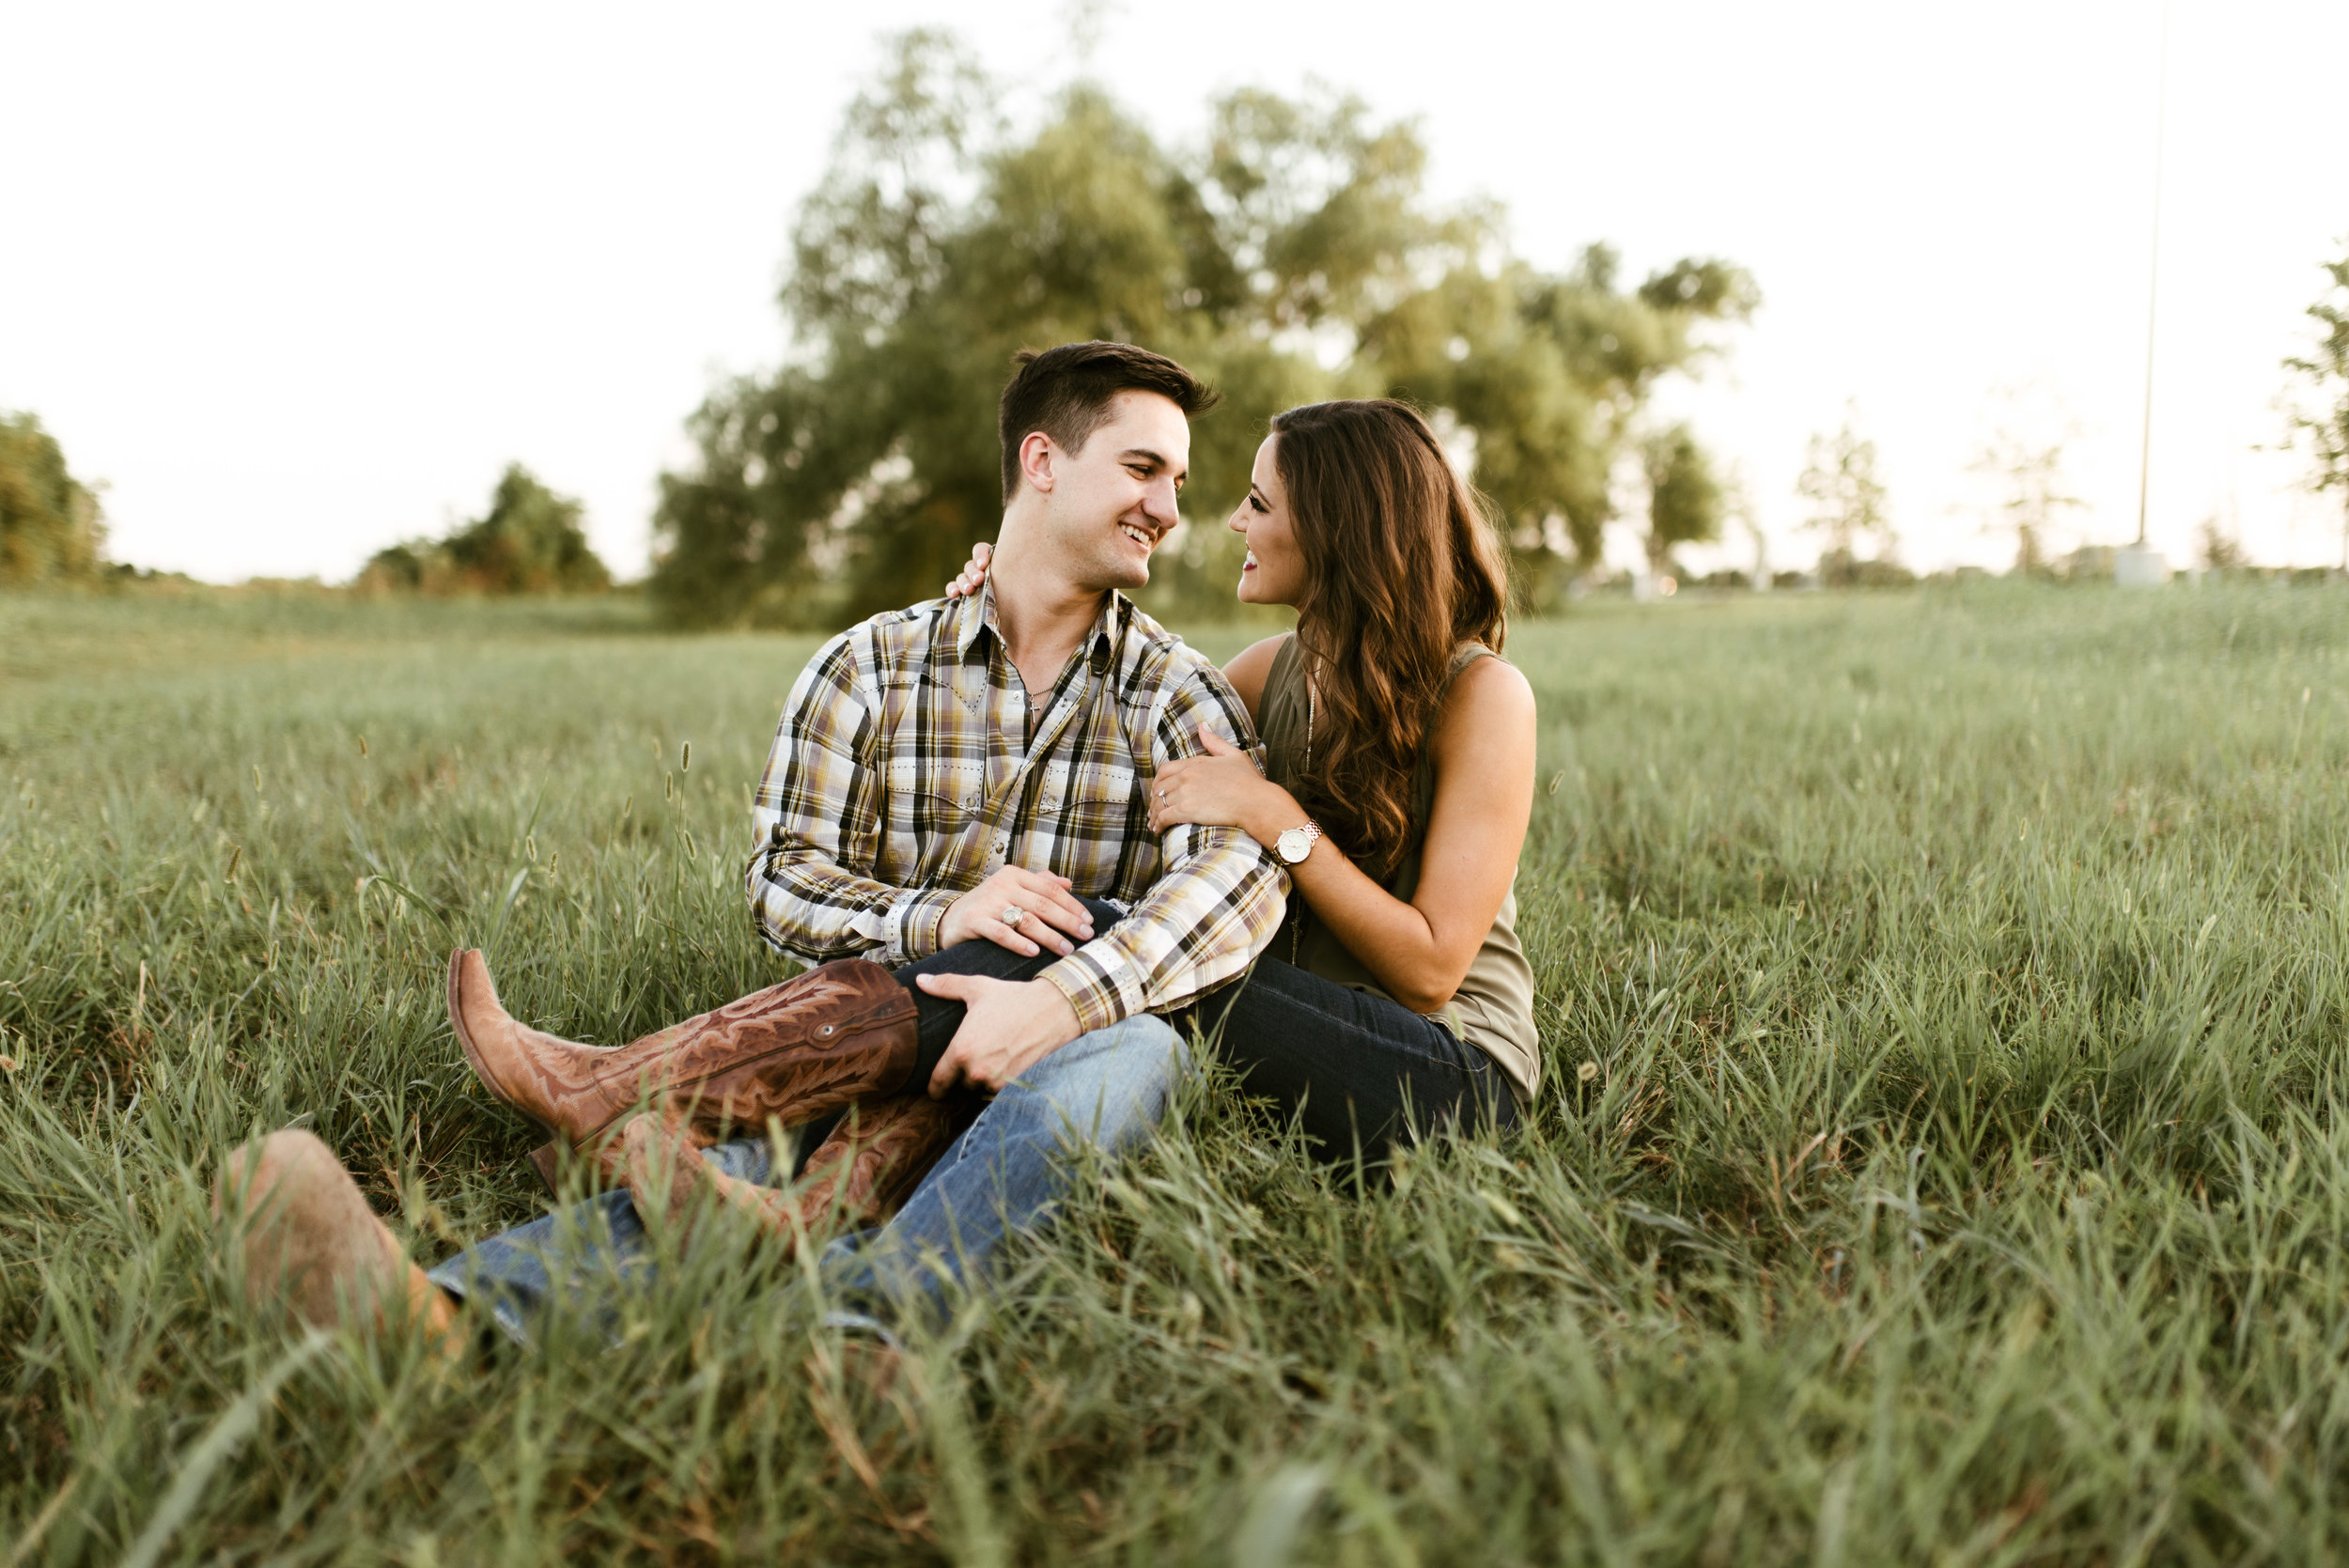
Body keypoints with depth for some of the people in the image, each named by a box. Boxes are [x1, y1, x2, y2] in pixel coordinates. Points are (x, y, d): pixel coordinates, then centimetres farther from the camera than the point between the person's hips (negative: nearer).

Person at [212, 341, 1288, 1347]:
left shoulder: (1178, 695, 6)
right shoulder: (871, 667, 8)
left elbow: (1243, 872, -13)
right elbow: (782, 882, 1)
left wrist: (1066, 999, -32)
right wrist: (932, 916, -21)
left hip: (1039, 1065, 0)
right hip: (871, 1051, 0)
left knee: (1132, 1048, -35)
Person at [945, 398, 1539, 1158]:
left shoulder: (1481, 694, -12)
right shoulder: (1277, 670, 6)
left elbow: (1429, 969, -16)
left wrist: (1275, 817, -21)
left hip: (1456, 1074, -6)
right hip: (1310, 1043, 6)